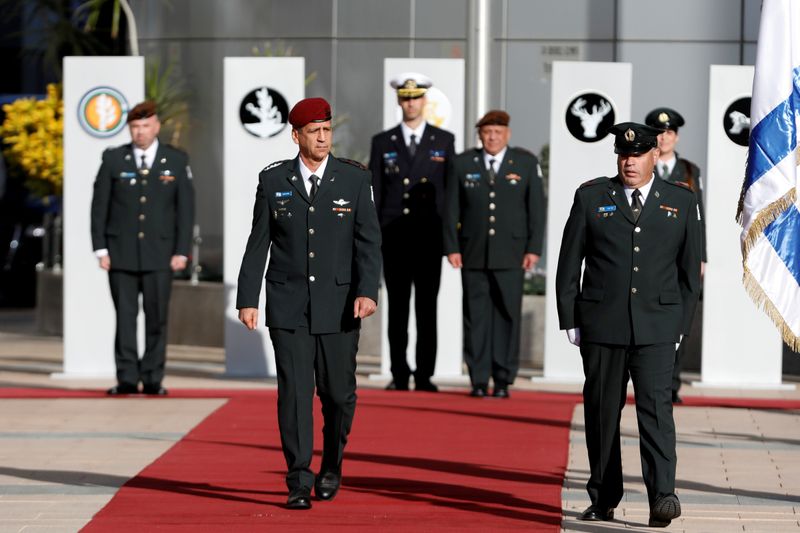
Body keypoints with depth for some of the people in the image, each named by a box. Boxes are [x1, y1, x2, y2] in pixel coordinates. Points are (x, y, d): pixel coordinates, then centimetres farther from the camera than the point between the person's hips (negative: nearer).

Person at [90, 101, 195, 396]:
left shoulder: (177, 161, 5)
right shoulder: (113, 159, 5)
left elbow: (186, 208, 4)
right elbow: (99, 205, 5)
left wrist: (182, 251, -2)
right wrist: (100, 248, -2)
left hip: (159, 253, 0)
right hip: (121, 253, 0)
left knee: (157, 317, 0)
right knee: (125, 316, -1)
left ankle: (153, 379, 7)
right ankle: (127, 379, 2)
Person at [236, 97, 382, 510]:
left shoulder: (354, 179, 1)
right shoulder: (273, 180, 3)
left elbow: (368, 240, -3)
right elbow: (258, 244, 5)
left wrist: (368, 291, -16)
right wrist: (247, 299, 0)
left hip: (338, 305, 0)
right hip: (288, 305, 0)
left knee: (338, 391, 5)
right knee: (294, 391, -6)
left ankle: (331, 465, 30)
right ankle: (299, 483, -3)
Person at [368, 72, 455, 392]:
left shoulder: (443, 141, 7)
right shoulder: (383, 143, 9)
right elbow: (374, 193, 7)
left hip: (430, 236, -1)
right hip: (394, 237, 1)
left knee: (427, 308, 0)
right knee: (397, 308, 2)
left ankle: (424, 375, 3)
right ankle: (399, 375, 6)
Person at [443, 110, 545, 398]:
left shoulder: (526, 163, 4)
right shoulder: (462, 163, 6)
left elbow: (536, 207, 4)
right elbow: (452, 209, 6)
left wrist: (534, 248, -3)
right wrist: (452, 248, -1)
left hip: (510, 253, -1)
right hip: (473, 253, 1)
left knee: (507, 315, -1)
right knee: (476, 316, 2)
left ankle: (503, 380, 4)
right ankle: (479, 380, 6)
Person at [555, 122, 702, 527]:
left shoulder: (681, 201, 8)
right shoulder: (591, 197, 6)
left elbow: (690, 269, 12)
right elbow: (569, 263, 7)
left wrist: (681, 323, 6)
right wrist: (570, 321, 2)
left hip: (657, 327, -1)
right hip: (601, 326, 1)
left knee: (655, 406, -12)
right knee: (602, 412, 5)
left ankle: (662, 497, -18)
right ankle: (603, 501, 14)